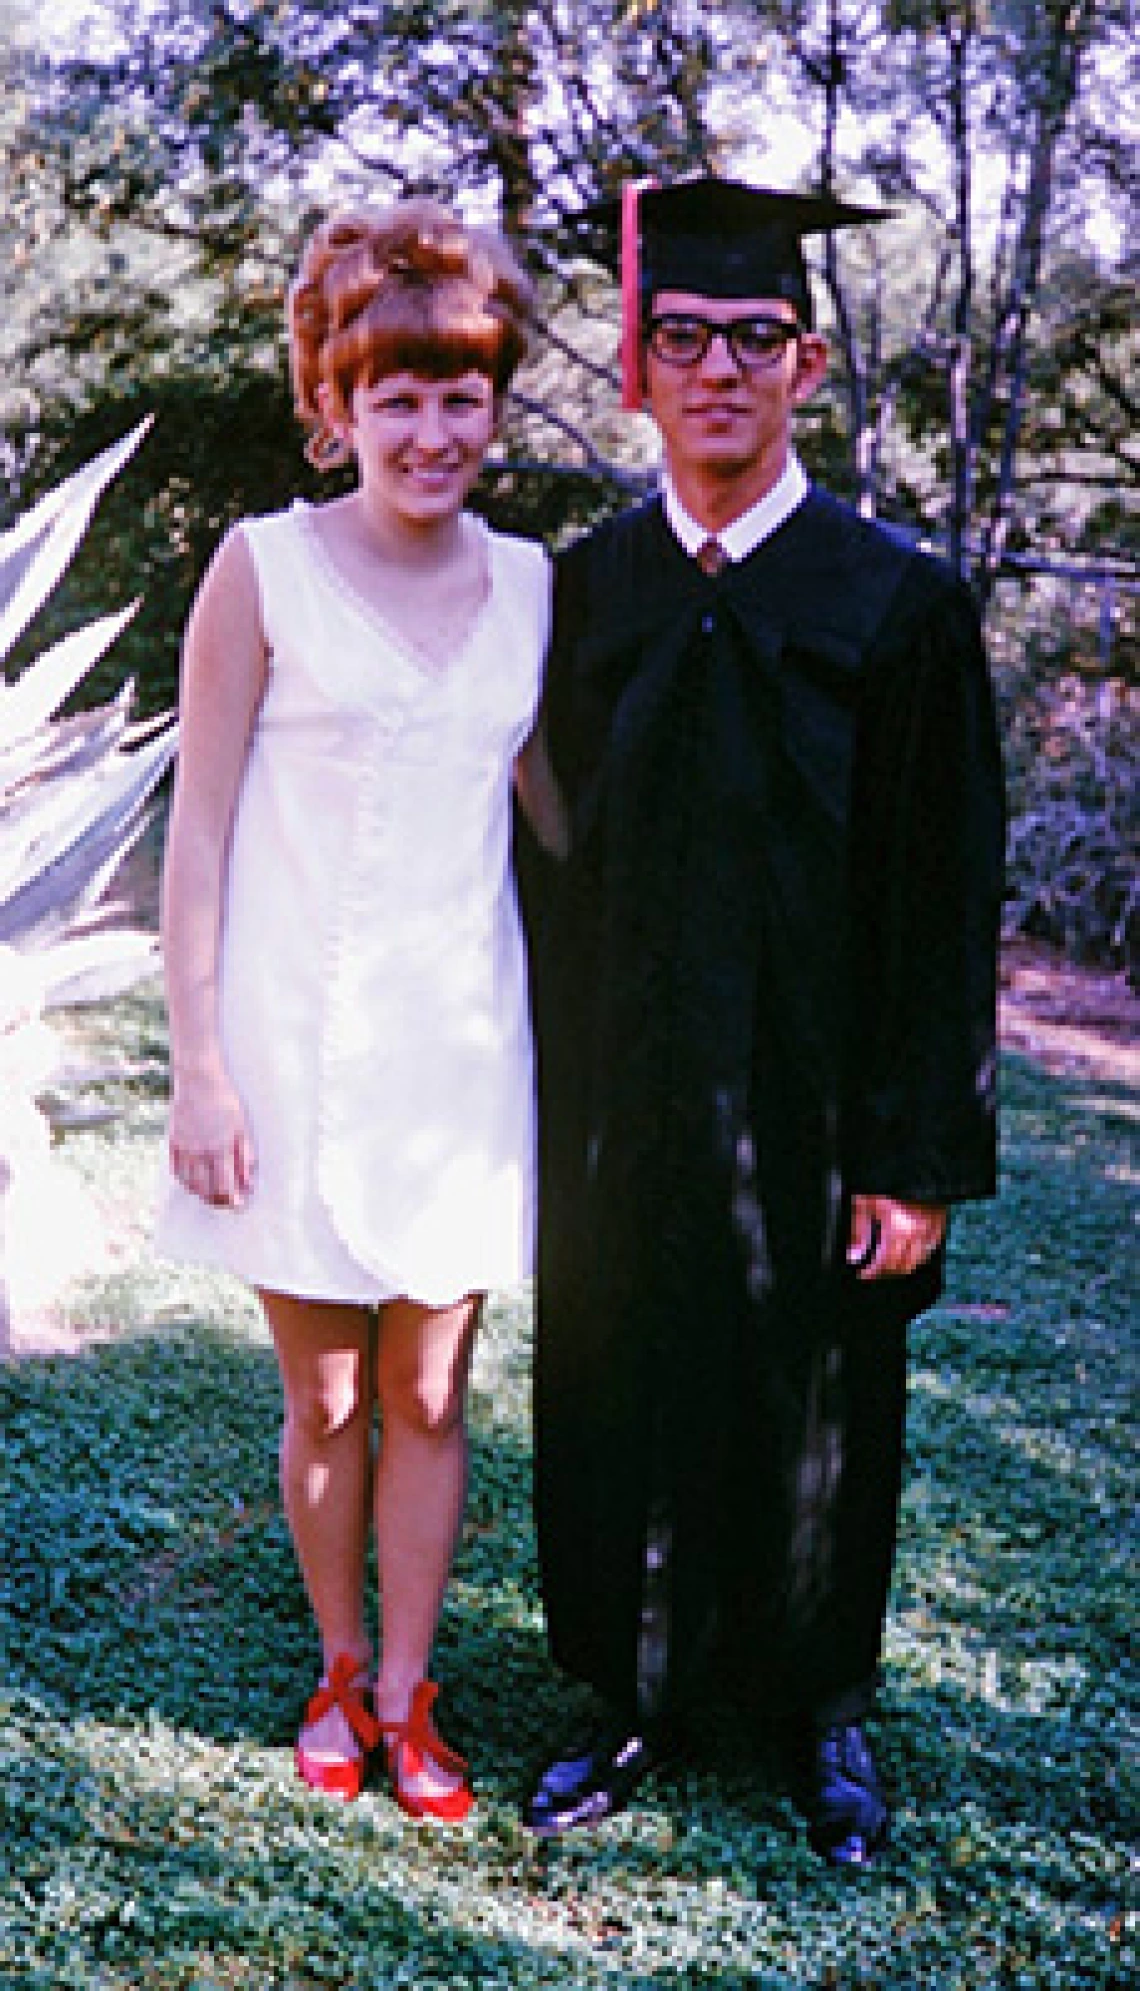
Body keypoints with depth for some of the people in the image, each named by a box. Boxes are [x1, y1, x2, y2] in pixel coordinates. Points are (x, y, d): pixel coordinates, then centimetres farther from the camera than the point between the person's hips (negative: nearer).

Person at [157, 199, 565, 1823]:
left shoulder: (528, 585, 6)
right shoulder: (265, 567, -5)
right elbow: (197, 833, -5)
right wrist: (197, 1066, -9)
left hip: (459, 1045, 3)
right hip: (296, 1038, -2)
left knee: (430, 1396, 9)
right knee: (324, 1401, 9)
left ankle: (408, 1698, 25)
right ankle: (340, 1672, 31)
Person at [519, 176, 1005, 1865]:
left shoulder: (899, 610, -7)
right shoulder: (579, 597, 2)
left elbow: (949, 901, -7)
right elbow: (539, 862, 5)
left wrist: (923, 1156, -10)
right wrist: (542, 1103, 1)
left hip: (811, 1114, -2)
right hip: (612, 1115, 2)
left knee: (812, 1410, 12)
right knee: (620, 1405, 12)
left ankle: (822, 1710, 34)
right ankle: (640, 1698, 32)